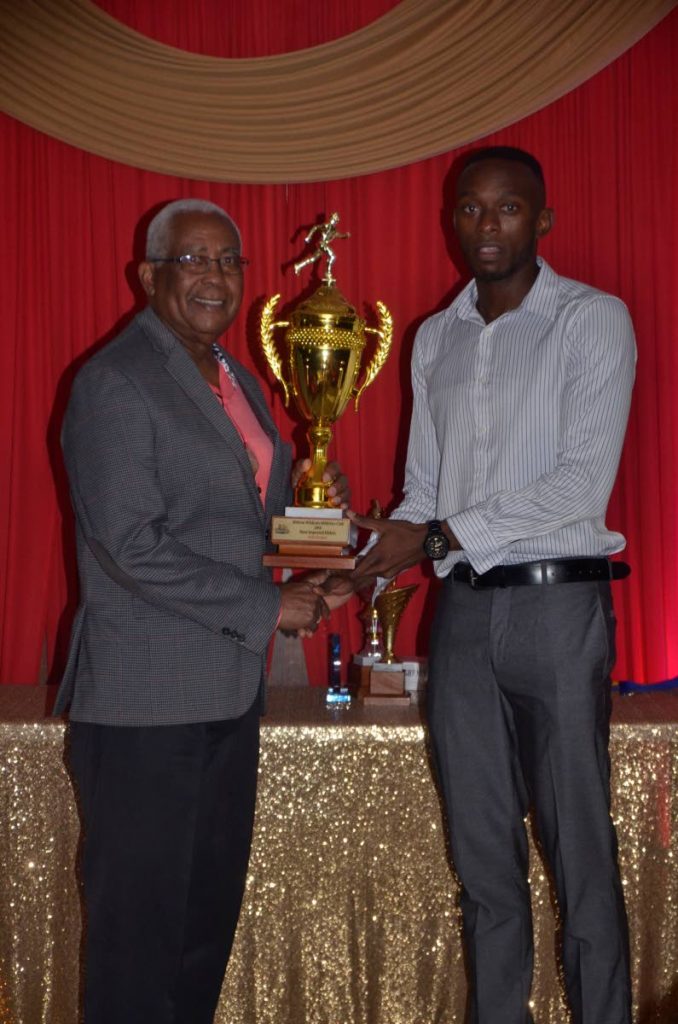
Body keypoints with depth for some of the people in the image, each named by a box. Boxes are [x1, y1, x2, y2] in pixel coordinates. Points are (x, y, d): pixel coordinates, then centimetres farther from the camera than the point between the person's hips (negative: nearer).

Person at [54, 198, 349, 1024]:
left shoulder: (236, 381, 15)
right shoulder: (114, 383, -11)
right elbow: (130, 546, -18)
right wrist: (267, 606, -16)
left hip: (228, 693, 8)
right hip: (145, 705, -8)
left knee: (209, 919, 16)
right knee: (138, 927, 3)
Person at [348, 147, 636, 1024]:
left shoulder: (593, 320, -3)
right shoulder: (434, 339, 14)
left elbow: (583, 482, -12)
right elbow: (424, 487, 14)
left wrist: (439, 536, -14)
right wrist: (378, 557, -5)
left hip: (557, 601, -5)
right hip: (462, 611, 5)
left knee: (579, 852, 1)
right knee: (481, 854, 11)